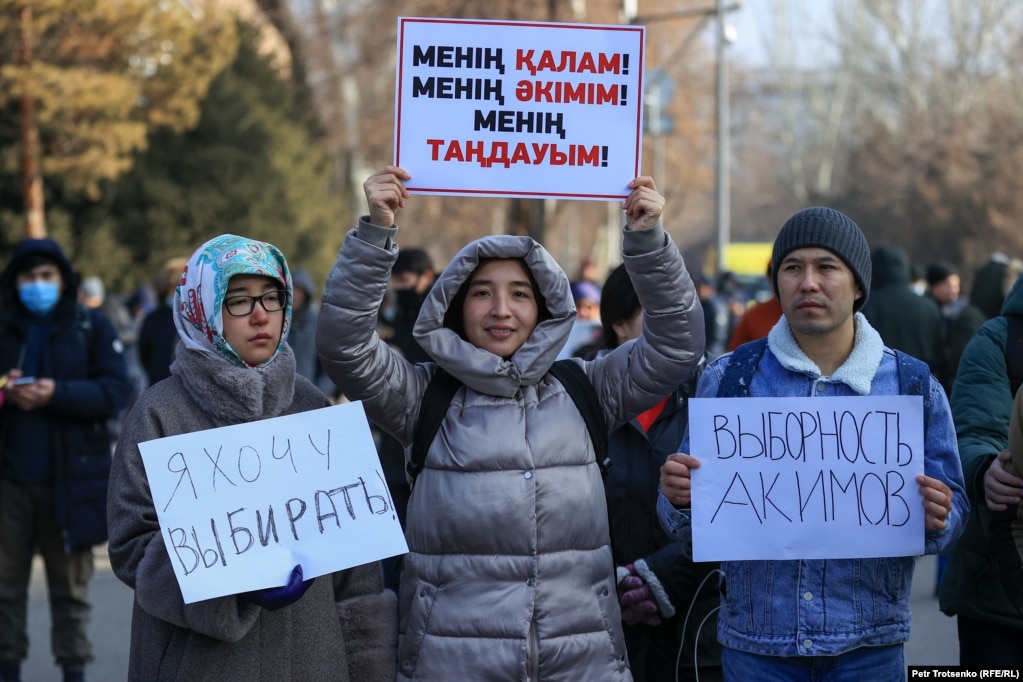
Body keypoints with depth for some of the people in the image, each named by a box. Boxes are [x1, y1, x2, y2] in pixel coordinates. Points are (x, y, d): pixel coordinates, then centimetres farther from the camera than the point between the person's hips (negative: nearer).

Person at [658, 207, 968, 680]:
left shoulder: (914, 387, 2)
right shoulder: (728, 379, 2)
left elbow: (952, 514, 5)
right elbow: (686, 526, 3)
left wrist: (936, 521, -17)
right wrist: (680, 500, -19)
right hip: (755, 640, 0)